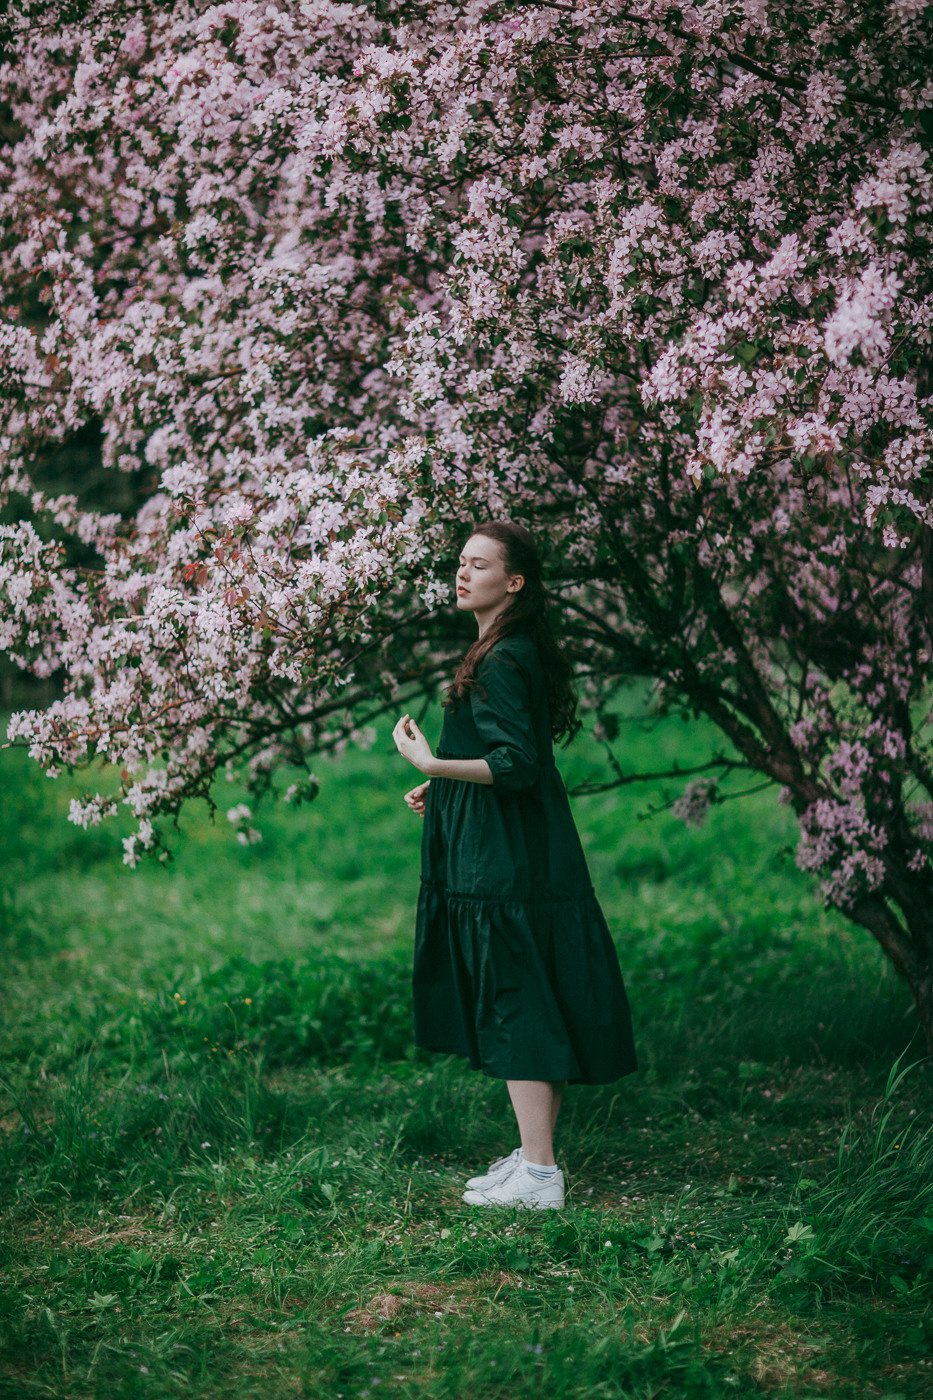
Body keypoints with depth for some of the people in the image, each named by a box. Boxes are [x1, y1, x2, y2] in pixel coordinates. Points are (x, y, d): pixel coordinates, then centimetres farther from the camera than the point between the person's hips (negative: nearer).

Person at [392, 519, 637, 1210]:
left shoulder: (503, 662, -17)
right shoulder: (518, 650, 15)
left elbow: (517, 765, -23)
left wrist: (432, 764, -23)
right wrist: (445, 788, 20)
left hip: (505, 867, -10)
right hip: (530, 861, 10)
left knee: (515, 1010, -7)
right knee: (530, 1010, 13)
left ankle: (539, 1176, -4)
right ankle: (536, 1157, 21)